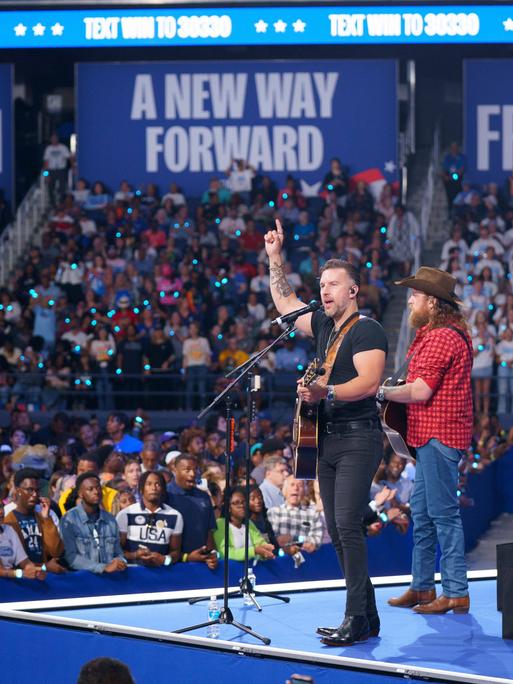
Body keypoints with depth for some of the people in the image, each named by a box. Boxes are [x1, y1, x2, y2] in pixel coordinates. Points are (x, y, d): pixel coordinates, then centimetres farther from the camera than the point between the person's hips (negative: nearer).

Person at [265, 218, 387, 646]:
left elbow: (368, 383, -22)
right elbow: (285, 304, 30)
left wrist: (326, 393, -36)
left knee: (347, 524, -17)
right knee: (337, 530, 7)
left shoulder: (367, 330, -10)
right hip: (328, 438, 9)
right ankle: (367, 617, 11)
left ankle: (356, 617, -18)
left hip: (357, 438, -9)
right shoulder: (324, 327, 16)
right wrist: (276, 259, 23)